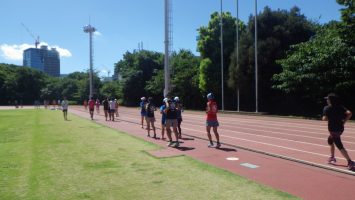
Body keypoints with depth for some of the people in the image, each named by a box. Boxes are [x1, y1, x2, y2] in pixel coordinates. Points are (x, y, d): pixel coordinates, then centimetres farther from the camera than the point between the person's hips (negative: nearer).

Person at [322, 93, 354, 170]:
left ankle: (350, 162, -18)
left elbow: (325, 118, -18)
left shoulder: (327, 108, -9)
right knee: (330, 141, 28)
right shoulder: (340, 107, 5)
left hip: (333, 129, -8)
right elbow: (349, 113, -7)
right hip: (340, 128, 8)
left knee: (340, 146, -9)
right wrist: (344, 121, 0)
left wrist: (323, 117, 4)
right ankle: (332, 157, 38)